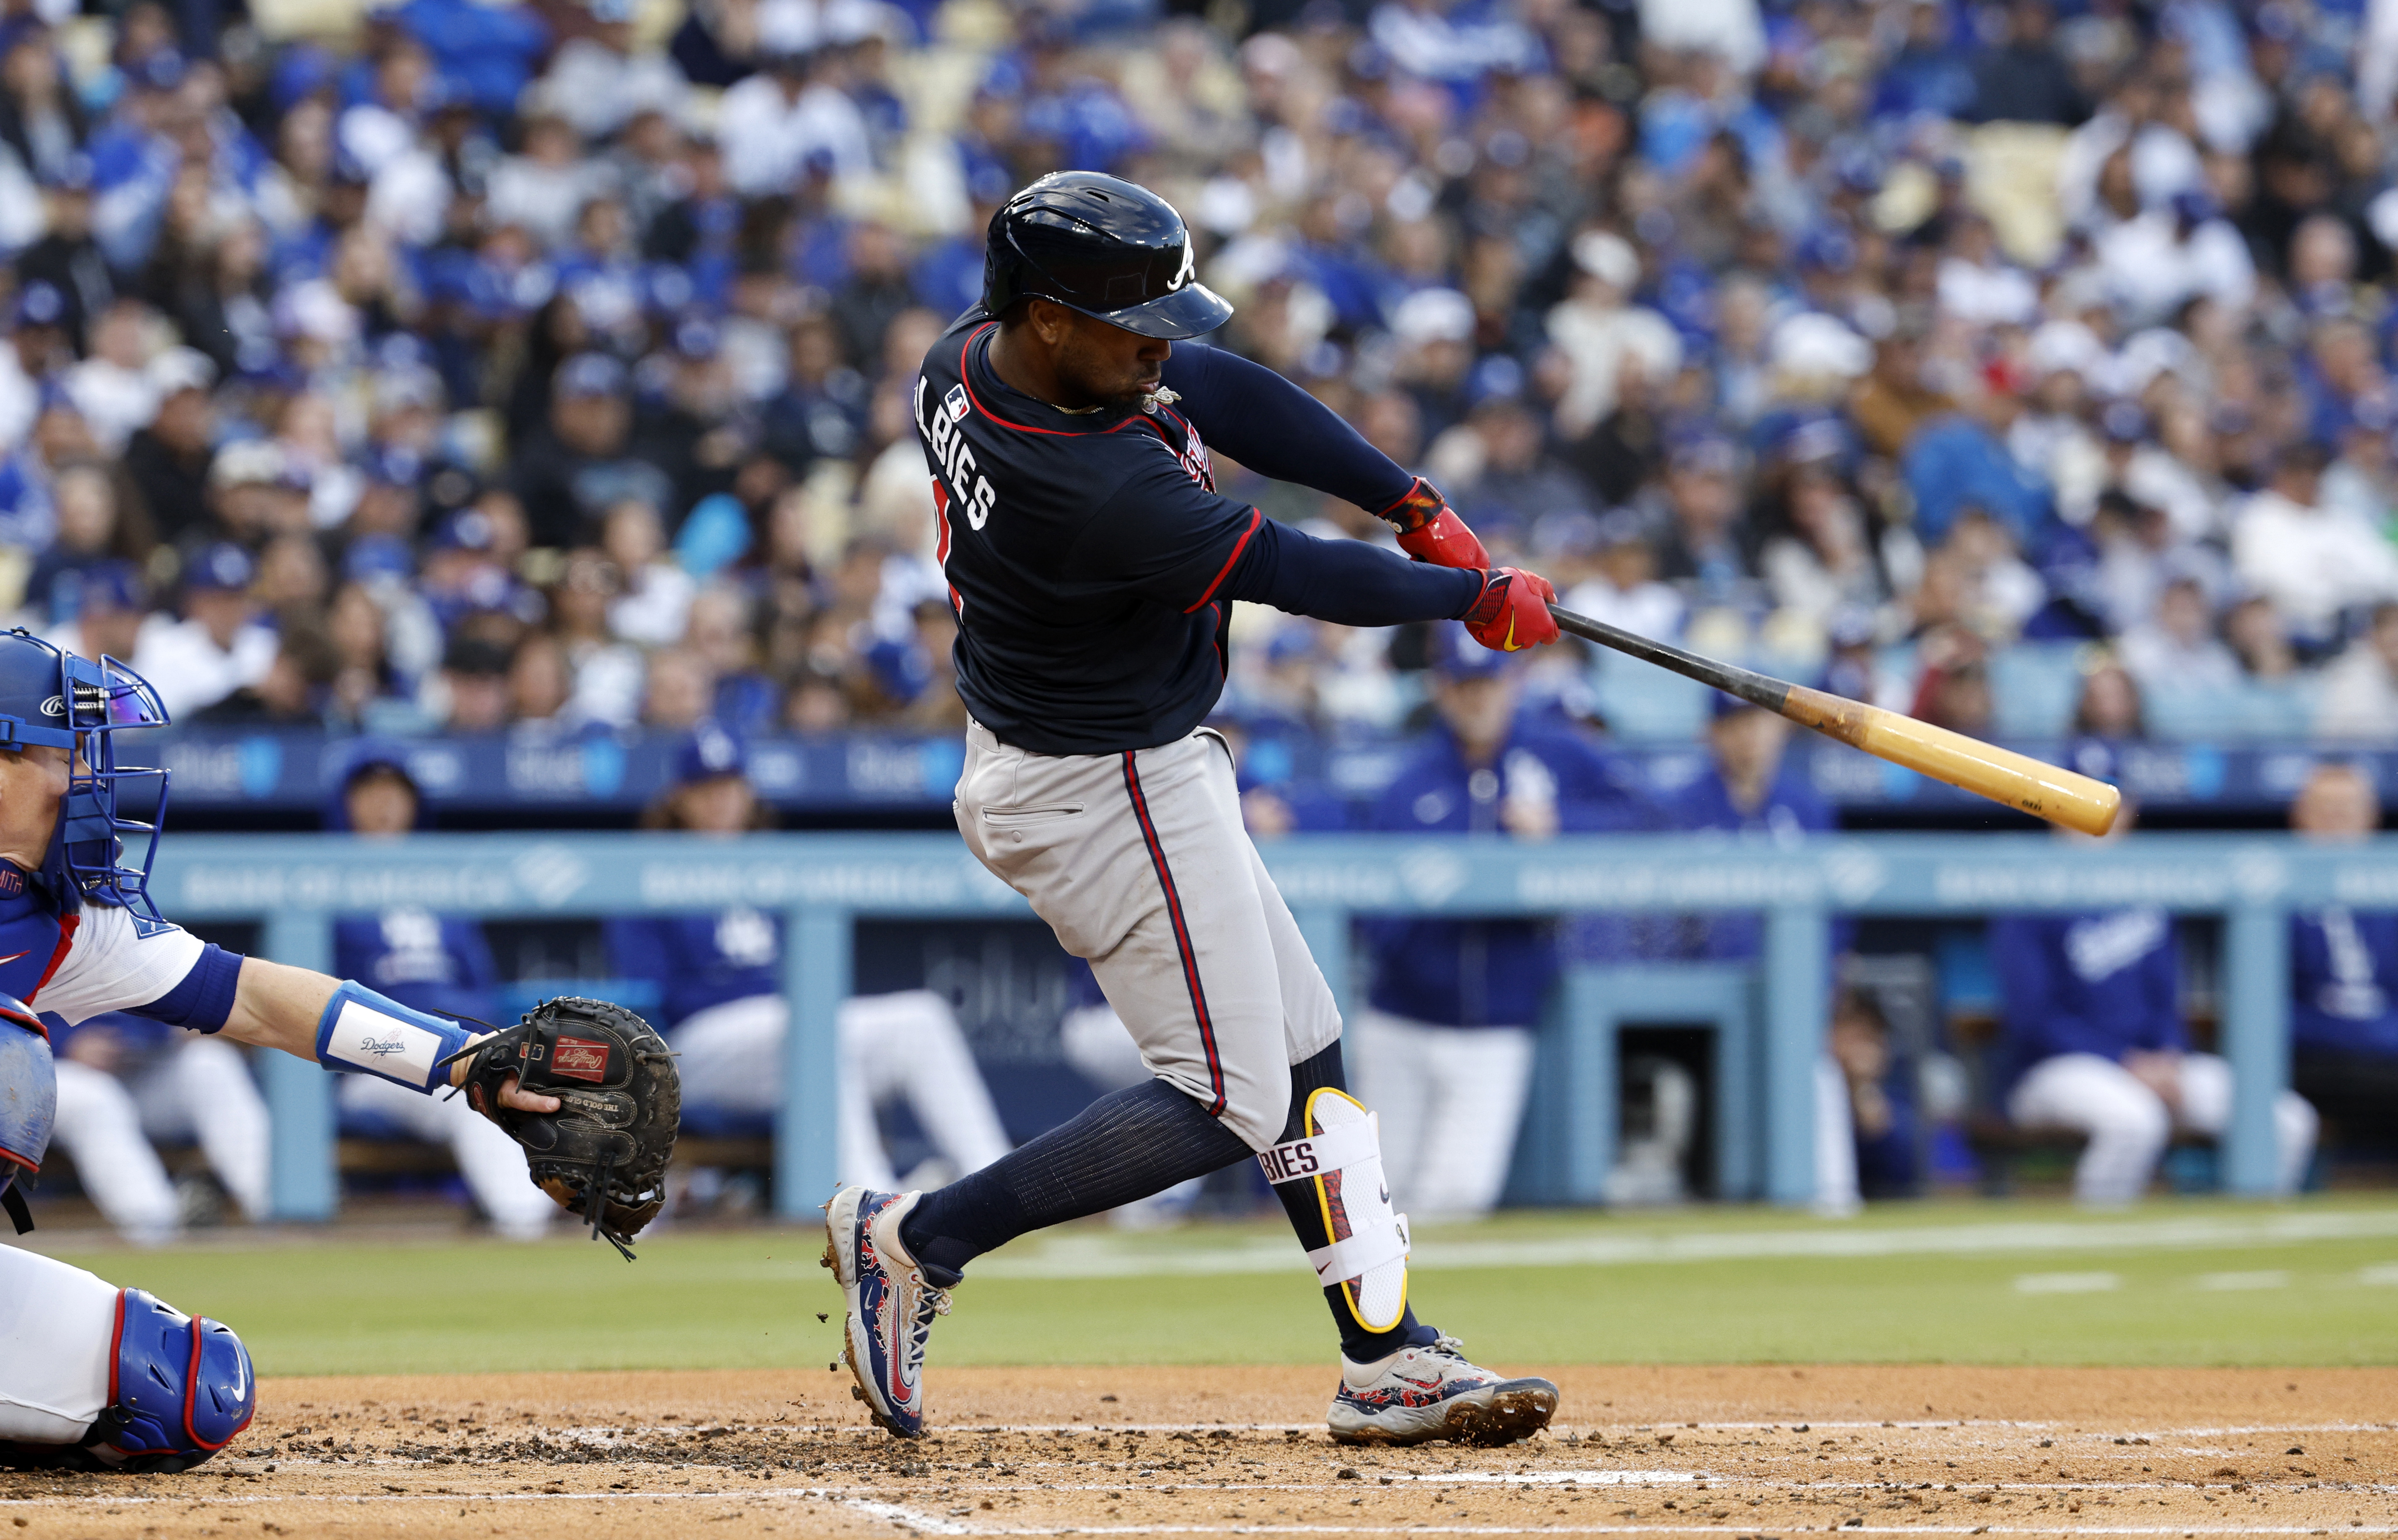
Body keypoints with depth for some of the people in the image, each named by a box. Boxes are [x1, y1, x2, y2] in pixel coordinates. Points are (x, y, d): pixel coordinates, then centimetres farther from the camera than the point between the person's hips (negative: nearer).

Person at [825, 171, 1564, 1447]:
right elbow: (1287, 575, -23)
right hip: (1110, 796, -11)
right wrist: (1480, 600, -9)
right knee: (1228, 1100, -1)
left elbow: (1226, 393, 2)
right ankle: (916, 1242, 3)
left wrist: (1412, 502, -3)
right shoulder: (1084, 484, -34)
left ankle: (1389, 1362, 18)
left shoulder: (973, 356, -6)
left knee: (1302, 1053, 14)